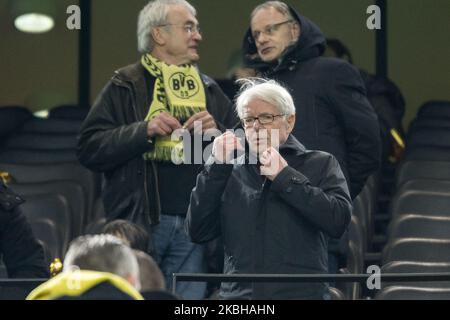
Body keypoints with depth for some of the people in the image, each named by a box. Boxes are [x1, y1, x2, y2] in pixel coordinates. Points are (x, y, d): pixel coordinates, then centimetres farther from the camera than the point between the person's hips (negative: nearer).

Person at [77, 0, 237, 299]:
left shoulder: (209, 90, 19)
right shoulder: (126, 87, 7)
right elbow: (89, 148, -2)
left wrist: (215, 132, -3)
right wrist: (144, 131, -12)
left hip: (194, 225, 3)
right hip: (139, 223, -3)